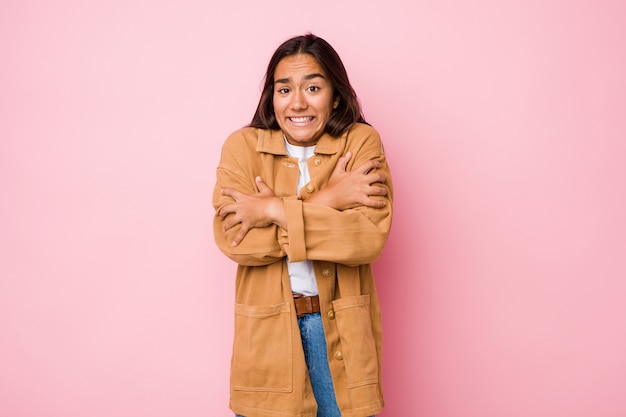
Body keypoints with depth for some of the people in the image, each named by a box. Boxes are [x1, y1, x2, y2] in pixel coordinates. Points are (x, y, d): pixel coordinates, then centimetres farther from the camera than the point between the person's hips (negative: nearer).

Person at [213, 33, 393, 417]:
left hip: (340, 327, 0)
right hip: (266, 329, 1)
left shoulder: (361, 141, -4)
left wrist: (276, 211, -19)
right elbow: (232, 238, -15)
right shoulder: (242, 146, -2)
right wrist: (326, 201, -18)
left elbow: (371, 237, -17)